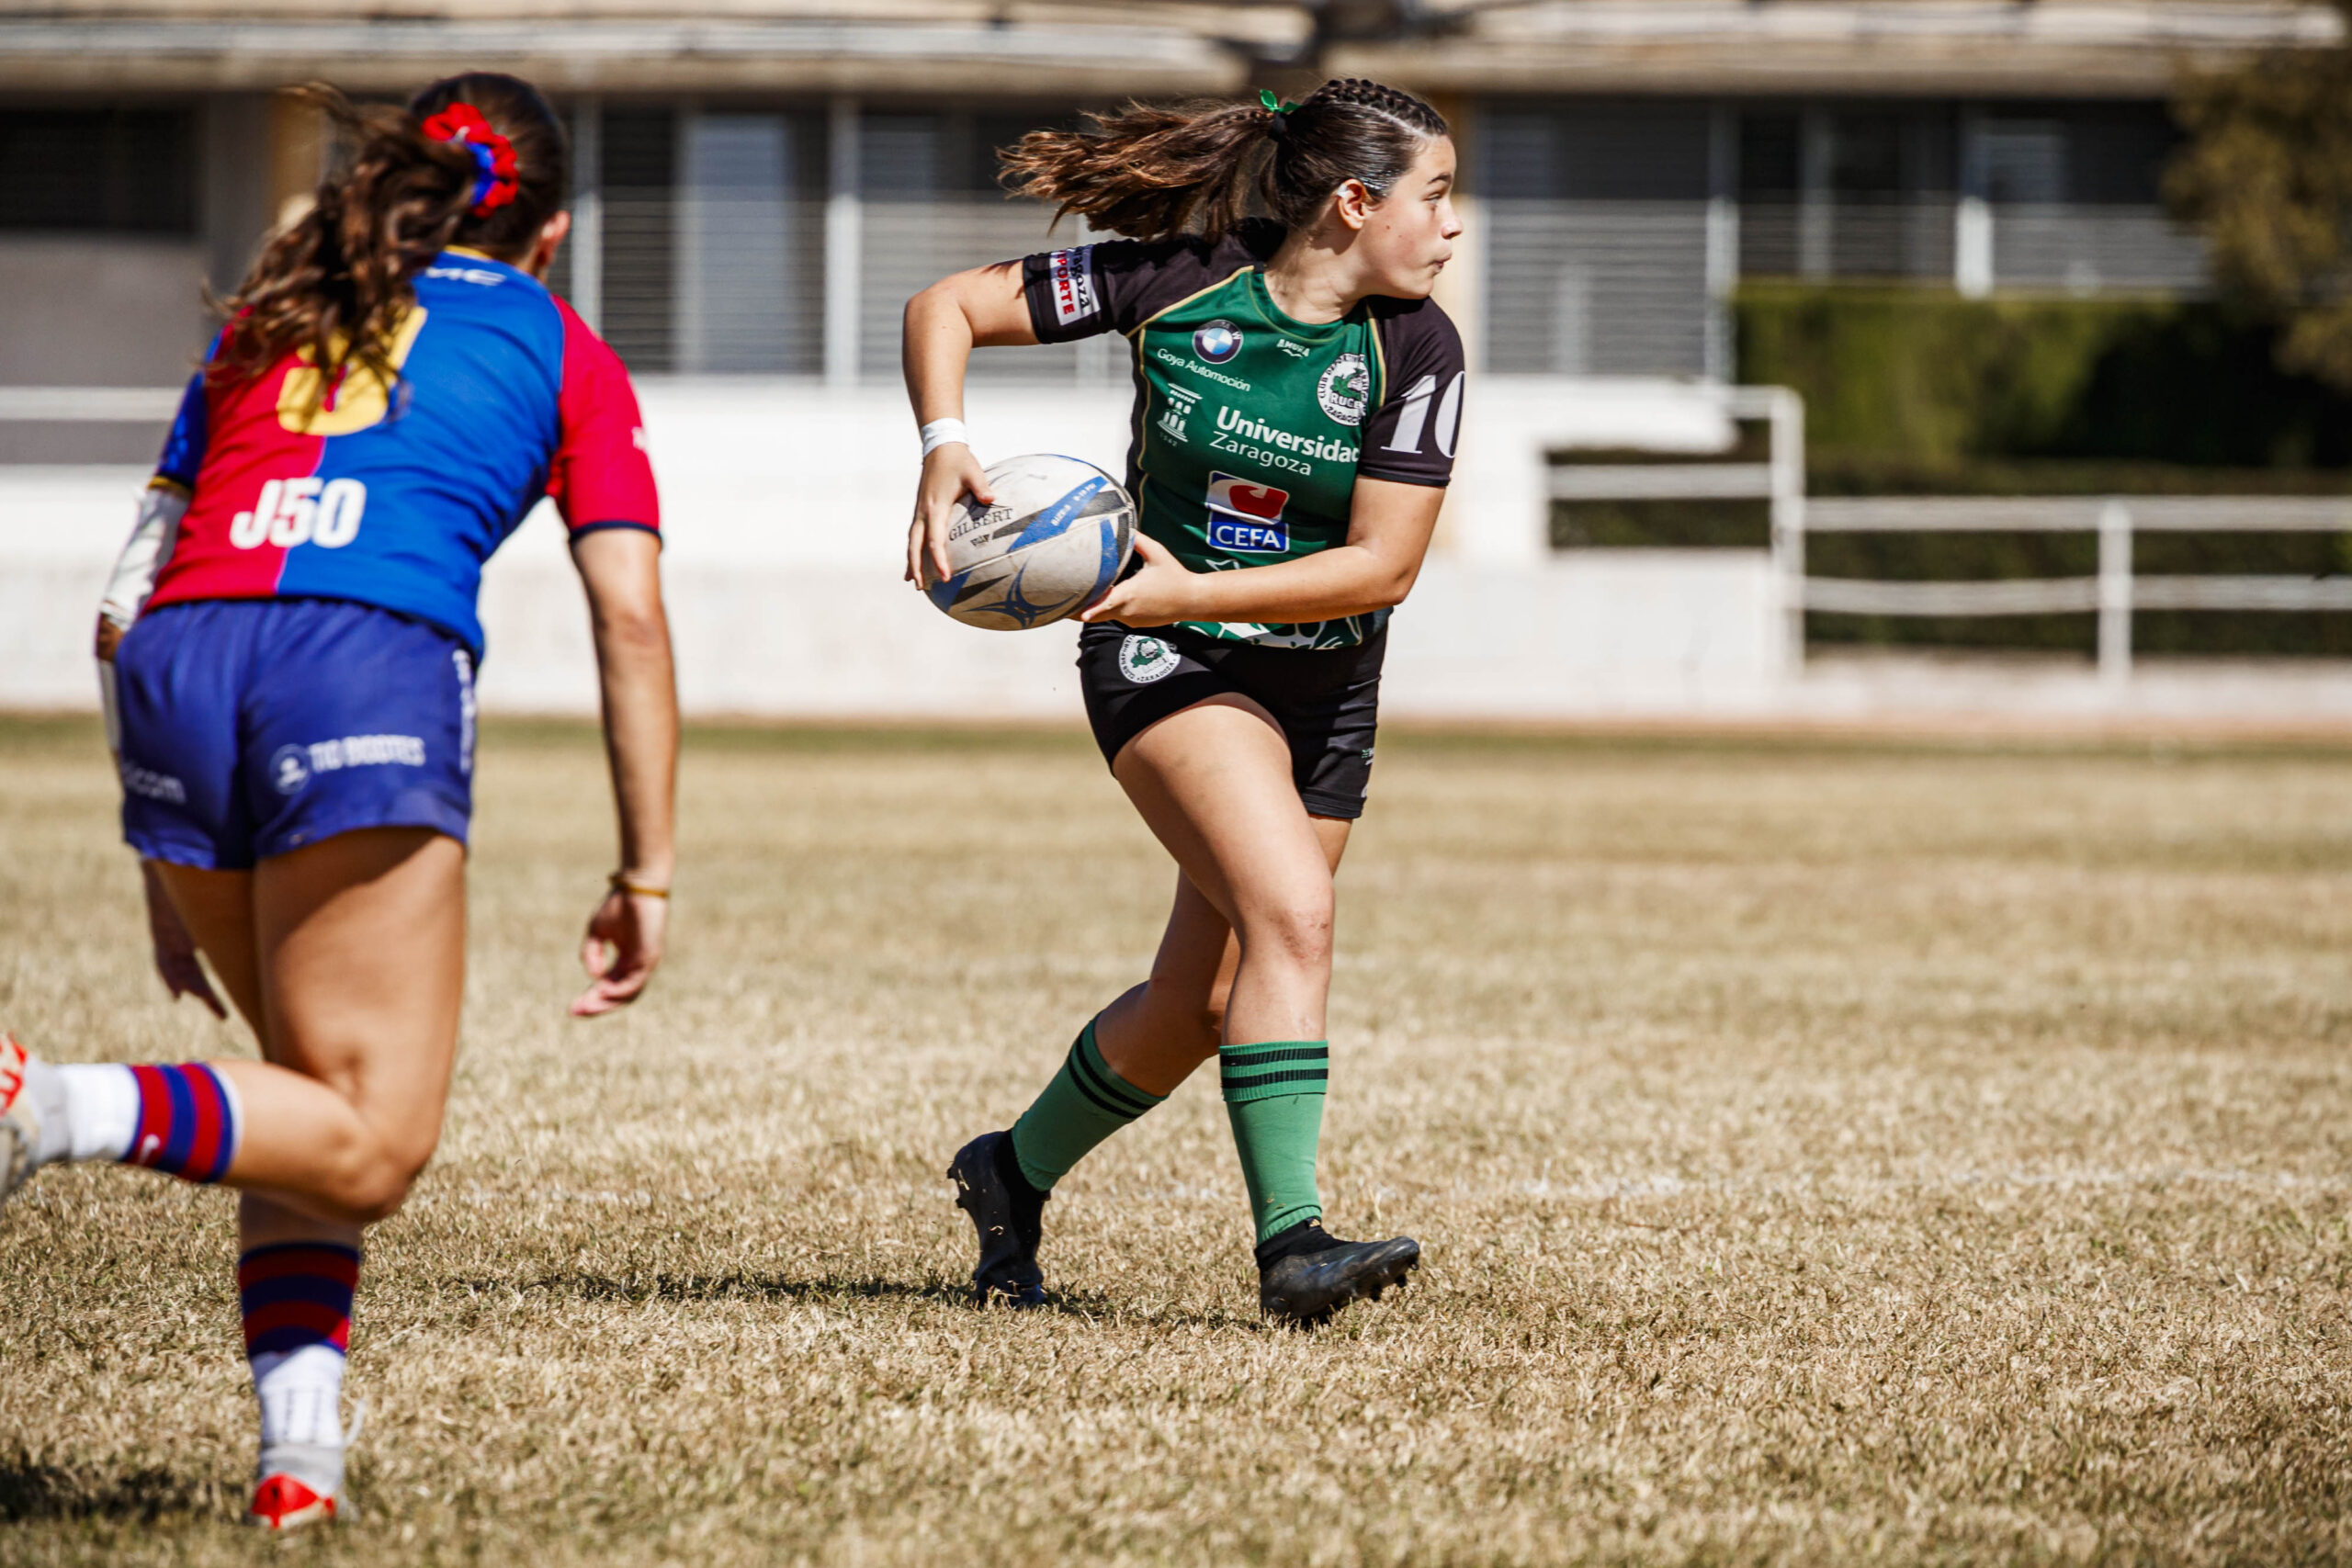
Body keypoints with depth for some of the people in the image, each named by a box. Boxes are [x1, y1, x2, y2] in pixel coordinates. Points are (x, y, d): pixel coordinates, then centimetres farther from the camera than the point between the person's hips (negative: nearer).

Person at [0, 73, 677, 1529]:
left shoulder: (265, 326, 31)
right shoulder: (563, 352, 22)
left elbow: (127, 607, 27)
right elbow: (630, 616, 10)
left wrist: (168, 862, 31)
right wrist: (646, 876, 12)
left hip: (181, 655, 5)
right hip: (372, 660, -5)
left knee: (322, 1086, 21)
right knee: (369, 1147, -4)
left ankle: (299, 1447, 5)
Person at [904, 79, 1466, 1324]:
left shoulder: (1416, 348, -10)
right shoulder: (1178, 282, -14)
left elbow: (1382, 566, -14)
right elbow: (946, 308, -6)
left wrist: (1196, 589, -24)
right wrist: (944, 449, -23)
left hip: (1324, 689, 4)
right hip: (1166, 660, -4)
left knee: (1199, 1010, 8)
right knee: (1292, 912, -26)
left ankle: (1015, 1172, 34)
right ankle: (1289, 1244, -29)